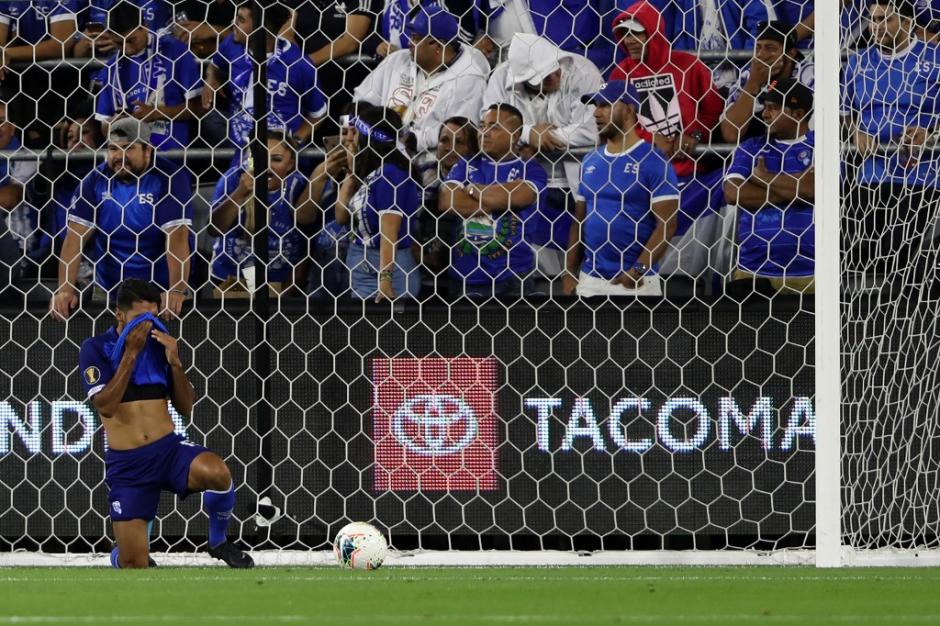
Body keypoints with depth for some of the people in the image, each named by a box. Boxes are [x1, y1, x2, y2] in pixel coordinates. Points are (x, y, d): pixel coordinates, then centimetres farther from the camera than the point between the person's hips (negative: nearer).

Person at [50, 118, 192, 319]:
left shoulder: (169, 178, -8)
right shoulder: (96, 180, 2)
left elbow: (177, 237, -17)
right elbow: (75, 237, -3)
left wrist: (177, 291, -29)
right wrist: (65, 289, -15)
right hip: (109, 292, 3)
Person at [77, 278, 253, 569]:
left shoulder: (161, 344, 7)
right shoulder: (96, 348, -4)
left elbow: (185, 408, 6)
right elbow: (105, 406, -17)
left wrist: (174, 361, -9)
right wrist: (131, 353, -18)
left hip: (168, 447, 2)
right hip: (126, 462, -2)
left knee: (218, 473, -33)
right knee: (134, 564, -6)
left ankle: (218, 542, -4)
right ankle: (119, 555, 33)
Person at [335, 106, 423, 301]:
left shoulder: (390, 174, -14)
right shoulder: (368, 173, 13)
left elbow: (389, 230, -20)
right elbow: (342, 217, 16)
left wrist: (385, 279, -25)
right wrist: (351, 173, 12)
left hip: (386, 265, -9)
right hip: (362, 269, 9)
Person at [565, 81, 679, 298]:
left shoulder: (653, 161, -7)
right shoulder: (590, 162, 13)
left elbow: (667, 224, -11)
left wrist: (639, 269, -21)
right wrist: (570, 273, 10)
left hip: (636, 284, -6)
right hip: (589, 280, 6)